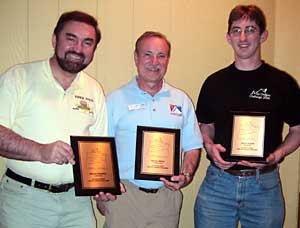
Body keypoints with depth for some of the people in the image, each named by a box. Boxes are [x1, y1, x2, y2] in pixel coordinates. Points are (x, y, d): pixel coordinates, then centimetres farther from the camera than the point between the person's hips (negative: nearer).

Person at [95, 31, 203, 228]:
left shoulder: (182, 101, 8)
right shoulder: (115, 100, 2)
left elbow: (192, 147, 10)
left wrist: (187, 175, -8)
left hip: (167, 195, 2)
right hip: (123, 195, -2)